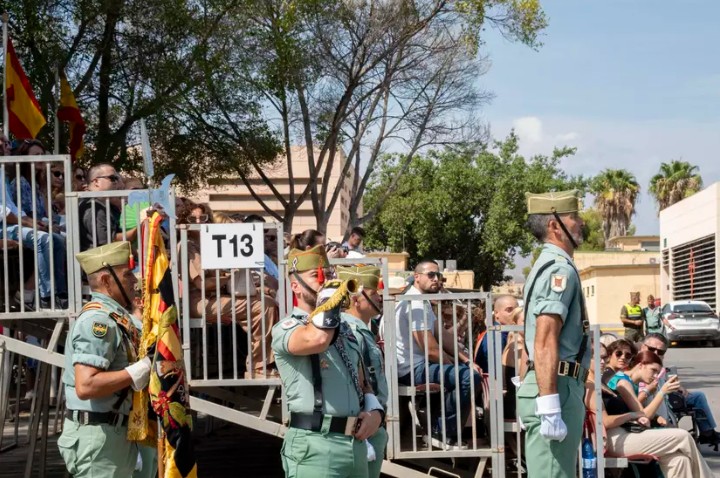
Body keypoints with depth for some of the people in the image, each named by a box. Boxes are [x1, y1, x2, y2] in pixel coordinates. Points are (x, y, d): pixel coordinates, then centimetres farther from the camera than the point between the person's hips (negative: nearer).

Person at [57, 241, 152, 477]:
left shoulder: (112, 317, 13)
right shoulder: (98, 320, -18)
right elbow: (86, 385, -27)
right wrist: (136, 373, -21)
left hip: (114, 433, 10)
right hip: (98, 436, -10)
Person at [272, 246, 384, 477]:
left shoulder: (345, 329, 20)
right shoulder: (286, 328, -6)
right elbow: (318, 338, -30)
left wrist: (375, 411, 6)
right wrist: (328, 295, -13)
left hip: (355, 443, 8)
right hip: (315, 446, -8)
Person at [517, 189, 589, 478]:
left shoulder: (549, 265, 19)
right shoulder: (560, 269, -13)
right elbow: (545, 342, -23)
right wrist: (550, 408, -28)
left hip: (562, 388, 10)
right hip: (556, 389, -10)